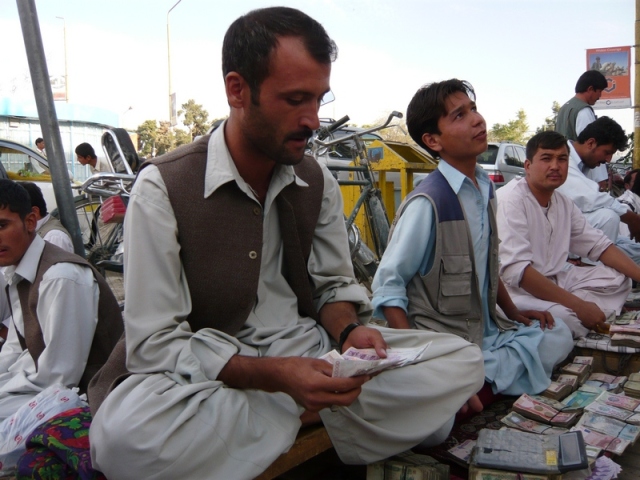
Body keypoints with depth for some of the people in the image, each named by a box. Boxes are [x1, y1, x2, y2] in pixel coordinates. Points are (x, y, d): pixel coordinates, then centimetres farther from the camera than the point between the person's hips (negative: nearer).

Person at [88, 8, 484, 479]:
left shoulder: (317, 181, 2)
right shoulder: (164, 188, -14)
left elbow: (334, 285, 9)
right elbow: (153, 344, -17)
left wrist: (350, 331, -15)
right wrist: (274, 375, -29)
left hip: (307, 351, 4)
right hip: (210, 373, -3)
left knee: (462, 361, -9)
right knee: (122, 433, -37)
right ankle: (318, 420, -13)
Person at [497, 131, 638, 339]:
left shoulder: (563, 202, 7)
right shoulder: (510, 200, -19)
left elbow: (597, 244, 16)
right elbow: (515, 270, -29)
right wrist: (579, 305, -28)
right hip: (517, 289, -9)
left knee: (617, 279, 5)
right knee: (565, 317, -33)